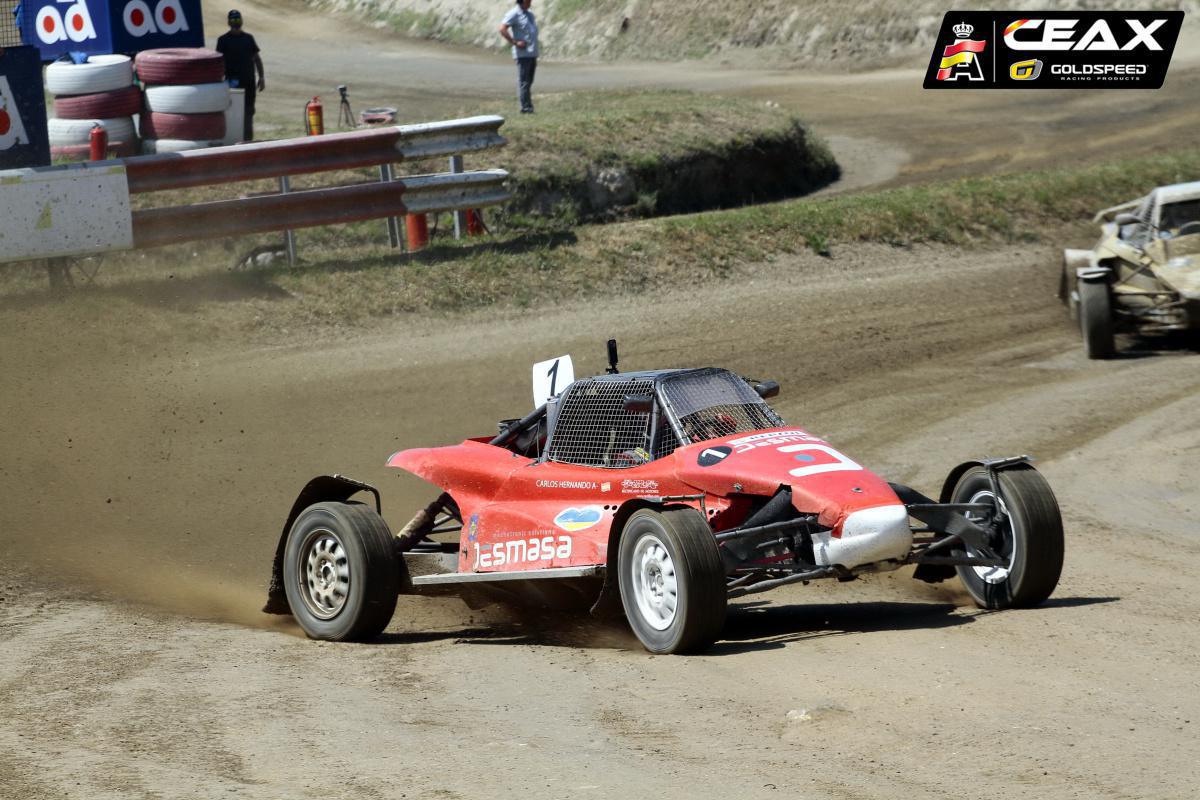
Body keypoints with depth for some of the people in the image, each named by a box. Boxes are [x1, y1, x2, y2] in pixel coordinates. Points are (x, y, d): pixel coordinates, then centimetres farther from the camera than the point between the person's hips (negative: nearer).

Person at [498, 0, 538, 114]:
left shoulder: (530, 15, 20)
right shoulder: (514, 14, -6)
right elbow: (502, 29, -16)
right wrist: (515, 42, -17)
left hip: (532, 53, 8)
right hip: (523, 54, -8)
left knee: (529, 82, 9)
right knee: (523, 81, -8)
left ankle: (528, 106, 11)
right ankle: (525, 106, -9)